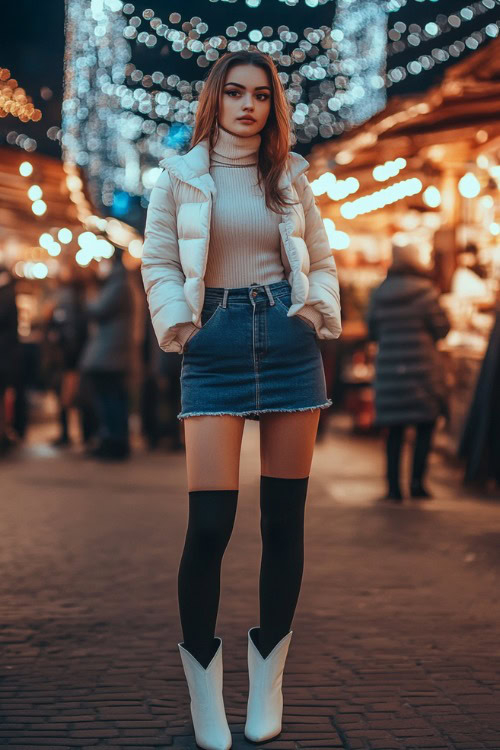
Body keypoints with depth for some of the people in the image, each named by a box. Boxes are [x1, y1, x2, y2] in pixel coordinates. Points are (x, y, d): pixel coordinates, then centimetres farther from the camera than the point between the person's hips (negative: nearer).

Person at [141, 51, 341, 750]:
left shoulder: (290, 176, 12)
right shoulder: (181, 175, 7)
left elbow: (321, 258, 16)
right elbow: (158, 262, 7)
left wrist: (320, 311, 0)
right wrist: (177, 323, -6)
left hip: (291, 345, 2)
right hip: (216, 350, -2)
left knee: (284, 516, 3)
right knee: (210, 521, -11)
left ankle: (268, 676, 16)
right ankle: (203, 679, 6)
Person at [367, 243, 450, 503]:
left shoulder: (379, 294, 5)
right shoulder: (424, 291, -7)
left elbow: (372, 332, 11)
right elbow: (441, 328, -5)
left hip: (388, 367, 4)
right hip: (421, 367, -4)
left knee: (395, 429, 8)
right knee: (426, 424, 8)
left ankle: (394, 487, 7)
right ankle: (417, 481, 0)